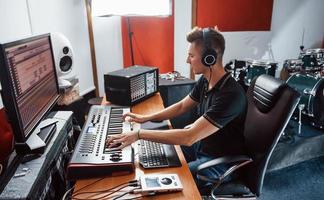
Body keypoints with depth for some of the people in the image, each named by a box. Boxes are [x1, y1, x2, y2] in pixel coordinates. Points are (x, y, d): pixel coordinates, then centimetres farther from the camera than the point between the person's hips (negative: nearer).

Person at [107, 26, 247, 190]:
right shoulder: (204, 81, -5)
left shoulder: (230, 95, -33)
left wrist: (139, 134, -34)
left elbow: (189, 137, -36)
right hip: (200, 145, 8)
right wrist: (145, 118, 1)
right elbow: (181, 107, 9)